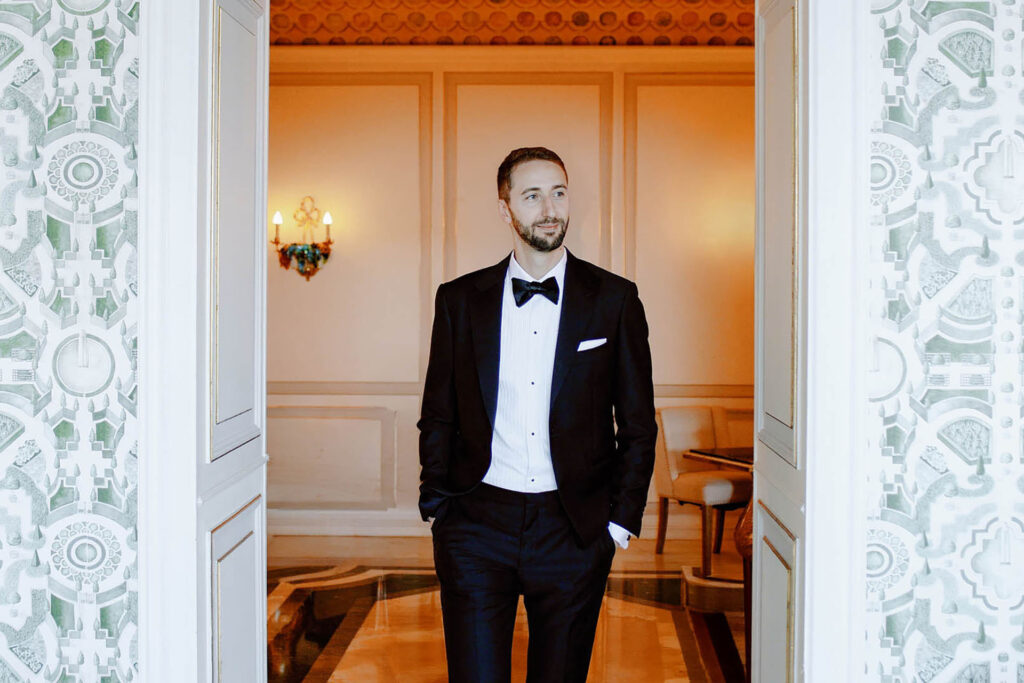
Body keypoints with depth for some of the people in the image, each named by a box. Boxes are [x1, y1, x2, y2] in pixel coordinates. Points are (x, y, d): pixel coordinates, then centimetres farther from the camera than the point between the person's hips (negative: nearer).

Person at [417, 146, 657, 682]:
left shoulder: (614, 300, 3)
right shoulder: (459, 300, 5)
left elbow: (638, 425, 6)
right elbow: (437, 417, 10)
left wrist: (622, 520, 1)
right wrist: (438, 507, 4)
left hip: (574, 531, 0)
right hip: (478, 523, 0)